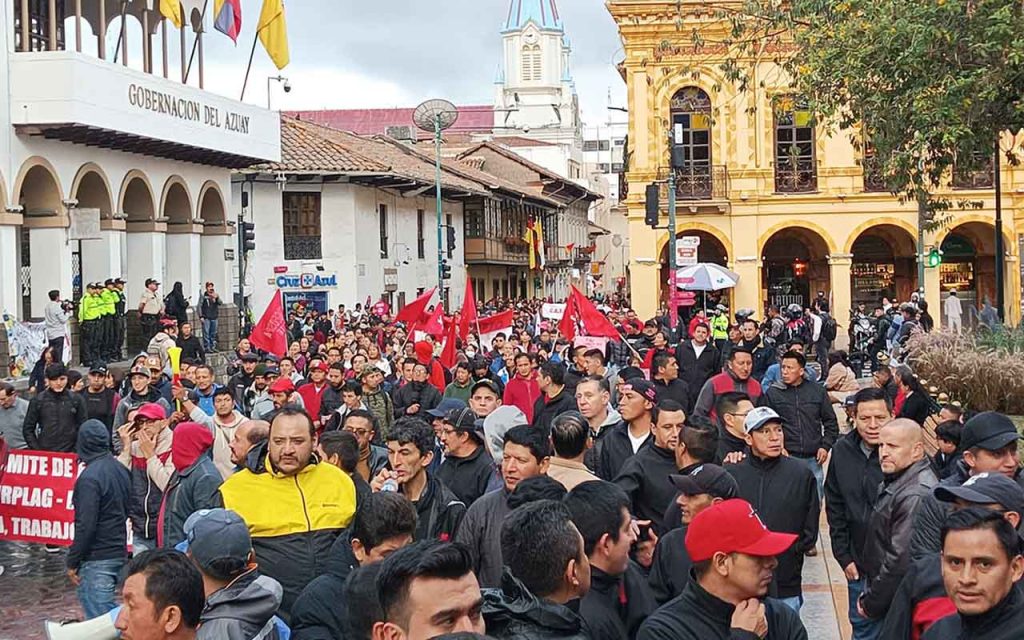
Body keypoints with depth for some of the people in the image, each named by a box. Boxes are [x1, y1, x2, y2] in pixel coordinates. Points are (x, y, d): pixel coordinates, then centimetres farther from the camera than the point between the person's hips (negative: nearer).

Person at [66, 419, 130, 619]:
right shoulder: (120, 469, 7)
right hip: (119, 552, 8)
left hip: (97, 558, -8)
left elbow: (86, 525, -21)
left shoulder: (90, 478, -19)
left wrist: (72, 562, -13)